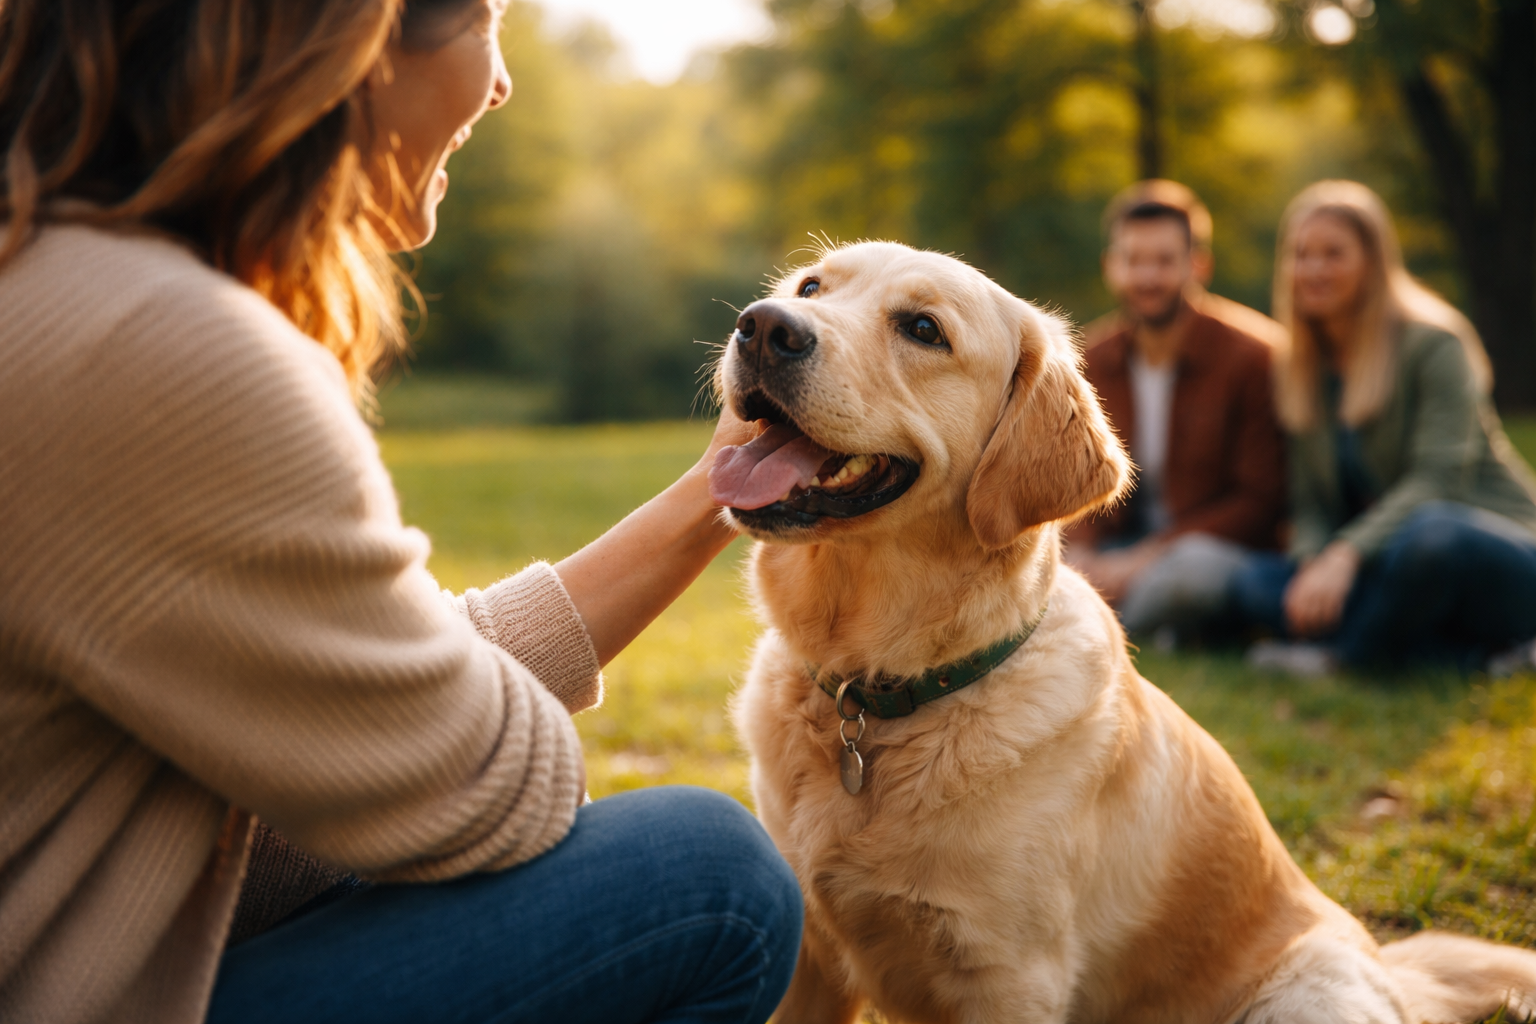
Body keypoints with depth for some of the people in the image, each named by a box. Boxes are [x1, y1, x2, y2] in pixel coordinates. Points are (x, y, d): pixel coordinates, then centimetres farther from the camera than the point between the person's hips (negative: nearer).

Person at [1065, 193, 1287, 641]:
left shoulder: (1247, 360, -6)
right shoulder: (1094, 365, 7)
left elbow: (1259, 502, -9)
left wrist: (1148, 556, -17)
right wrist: (1078, 551, -15)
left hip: (1212, 547, -3)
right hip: (1114, 551, 4)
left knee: (1194, 567, -39)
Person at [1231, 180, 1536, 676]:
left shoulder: (1433, 343, -9)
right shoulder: (1298, 370, 9)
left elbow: (1437, 478, -21)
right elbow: (1312, 503, 3)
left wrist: (1346, 555, -34)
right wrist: (1314, 563, -20)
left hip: (1495, 558, -5)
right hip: (1393, 562, 6)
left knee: (1431, 534, -40)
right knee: (1255, 581, -19)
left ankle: (1341, 654, -15)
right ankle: (1467, 655, -24)